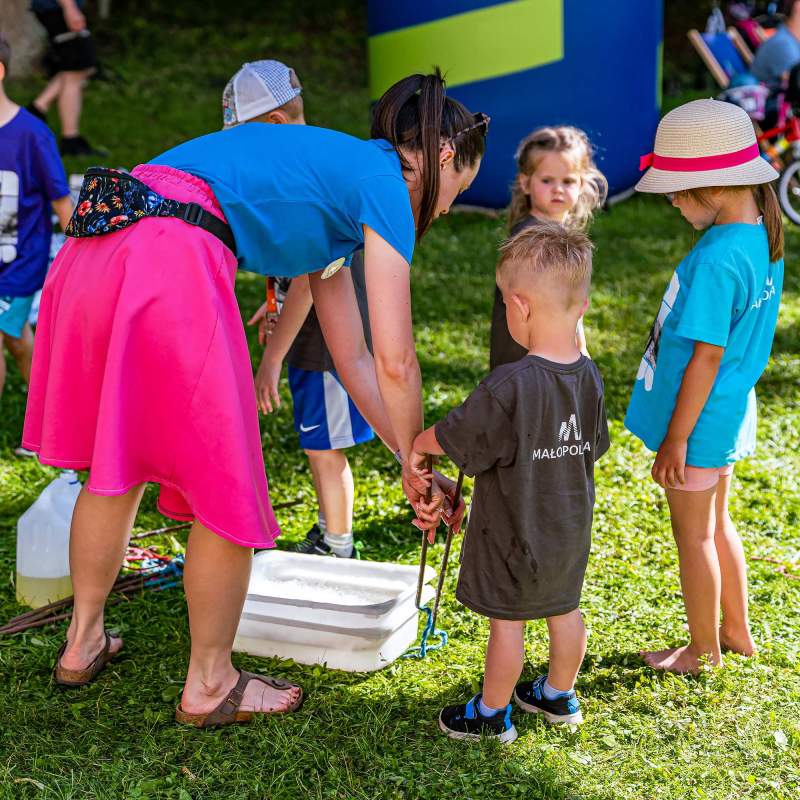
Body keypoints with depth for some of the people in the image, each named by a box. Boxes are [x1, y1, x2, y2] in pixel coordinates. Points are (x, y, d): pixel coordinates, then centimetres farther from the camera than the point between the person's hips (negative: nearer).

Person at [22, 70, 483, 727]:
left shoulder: (330, 177, 31)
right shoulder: (383, 185, 5)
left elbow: (353, 359, 32)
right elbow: (396, 361, 1)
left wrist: (408, 457, 33)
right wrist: (416, 466, 16)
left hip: (90, 251, 9)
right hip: (171, 260, -9)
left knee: (116, 464, 26)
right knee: (229, 493, 8)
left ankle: (83, 643, 42)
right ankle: (210, 685, 24)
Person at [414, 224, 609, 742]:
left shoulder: (509, 387, -29)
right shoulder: (591, 377, -8)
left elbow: (451, 440, -18)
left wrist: (411, 443, 2)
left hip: (514, 533, -7)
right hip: (570, 529, 7)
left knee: (507, 623, 9)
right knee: (565, 611, 22)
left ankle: (492, 714, 25)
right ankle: (559, 695, 41)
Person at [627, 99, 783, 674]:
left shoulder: (716, 260, -28)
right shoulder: (762, 238, 1)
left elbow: (706, 356, -26)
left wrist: (675, 440, -18)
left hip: (698, 419, -9)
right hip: (729, 412, 9)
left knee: (694, 535, 9)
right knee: (716, 523, 24)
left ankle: (704, 651, 26)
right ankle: (736, 631, 39)